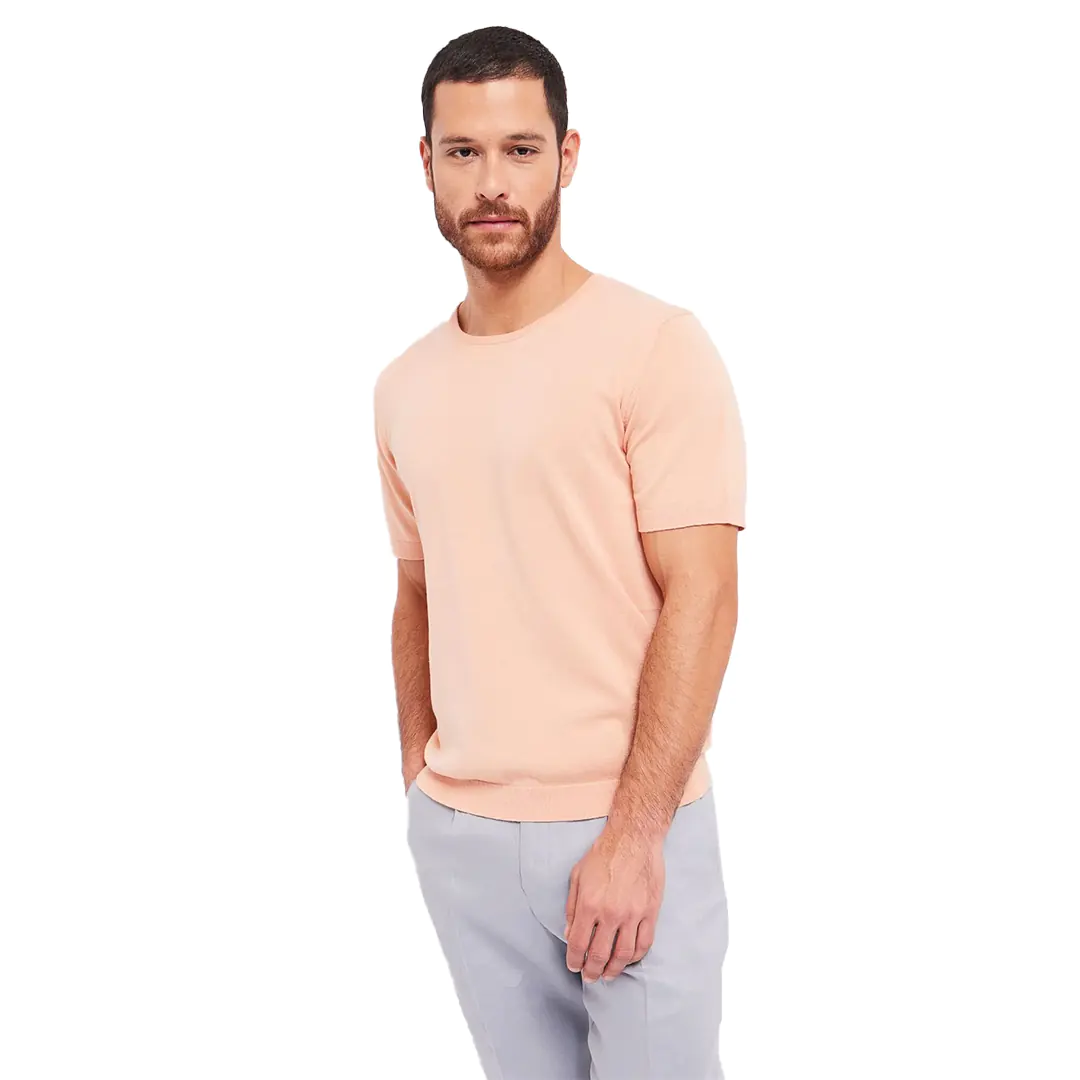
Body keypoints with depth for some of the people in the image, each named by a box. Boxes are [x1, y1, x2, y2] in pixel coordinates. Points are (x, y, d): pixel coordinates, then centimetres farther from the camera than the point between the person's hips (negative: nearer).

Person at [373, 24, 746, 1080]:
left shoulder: (657, 346, -9)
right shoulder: (405, 386, 9)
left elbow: (700, 597, -13)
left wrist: (633, 835, -16)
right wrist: (419, 786, 11)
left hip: (629, 831, -4)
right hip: (455, 835, 5)